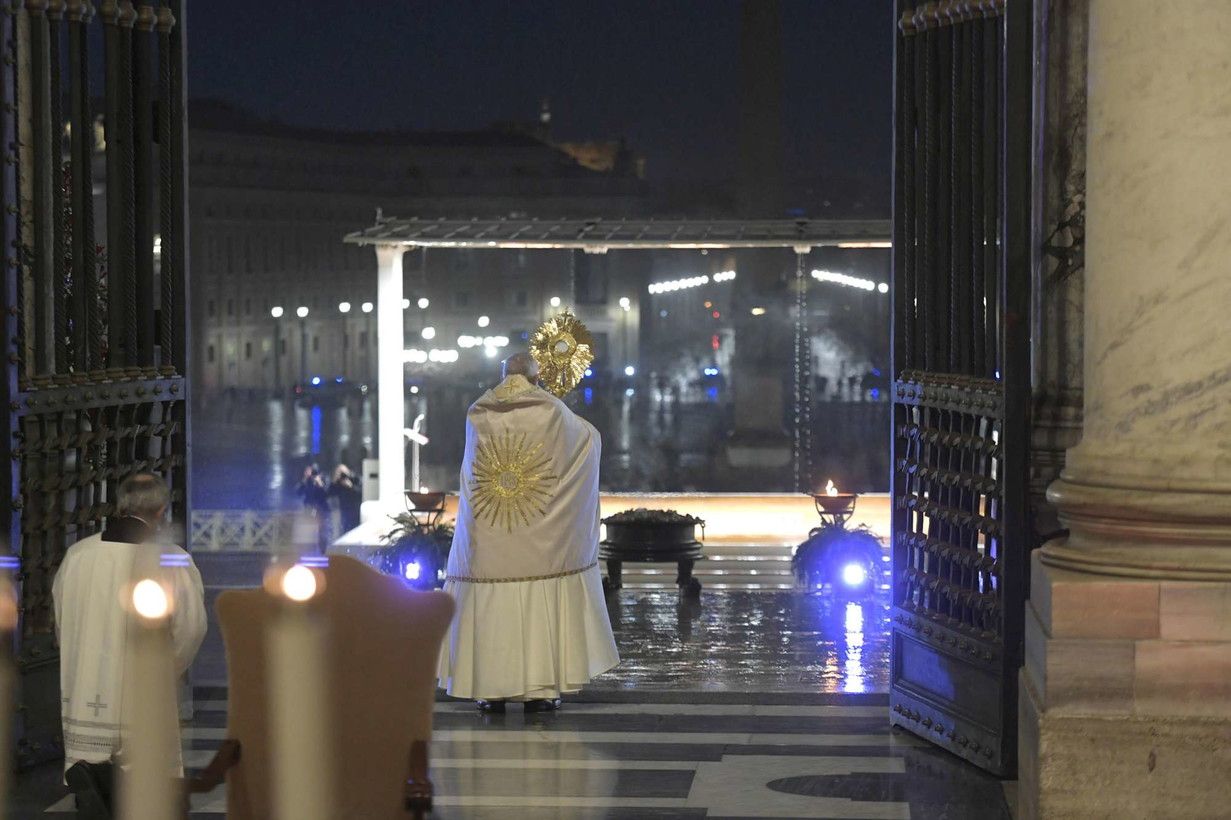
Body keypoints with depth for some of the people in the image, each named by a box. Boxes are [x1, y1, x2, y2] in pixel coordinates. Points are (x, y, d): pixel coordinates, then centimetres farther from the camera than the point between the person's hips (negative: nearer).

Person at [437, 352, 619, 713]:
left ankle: (490, 687, 6)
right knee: (541, 601, 3)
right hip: (539, 539, -2)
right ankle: (540, 687, 2)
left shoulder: (477, 414, 3)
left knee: (490, 603, 6)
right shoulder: (552, 411, -5)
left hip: (487, 537, 2)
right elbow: (589, 436, 15)